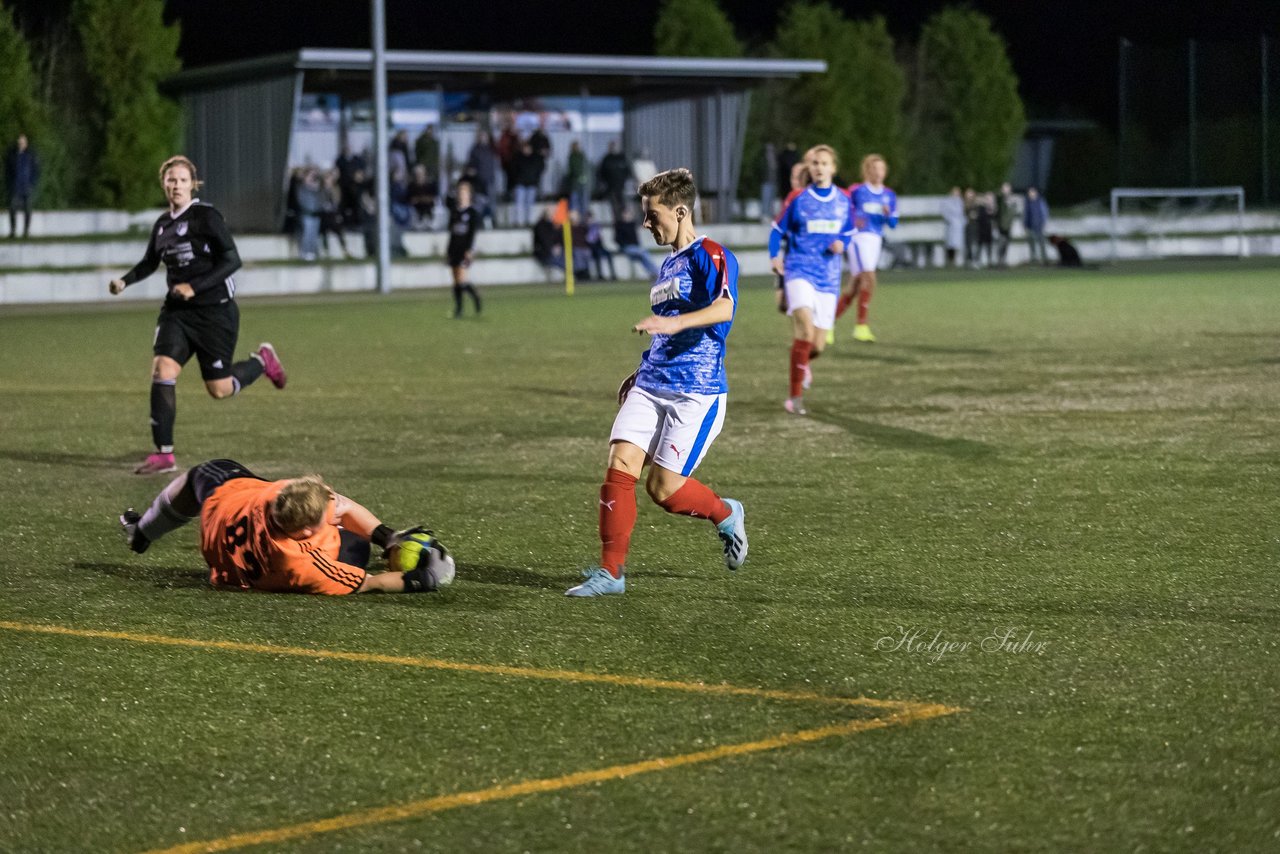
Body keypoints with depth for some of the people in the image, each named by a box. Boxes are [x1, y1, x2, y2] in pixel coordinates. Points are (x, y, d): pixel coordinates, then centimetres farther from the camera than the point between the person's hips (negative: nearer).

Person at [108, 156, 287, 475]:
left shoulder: (206, 216, -11)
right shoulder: (162, 223, 8)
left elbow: (232, 260, -16)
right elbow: (149, 263, 24)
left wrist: (195, 287, -23)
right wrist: (124, 281, 6)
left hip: (216, 311, -5)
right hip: (177, 311, 5)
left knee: (220, 389, 1)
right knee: (162, 371, -14)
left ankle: (262, 360, 33)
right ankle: (163, 454, -9)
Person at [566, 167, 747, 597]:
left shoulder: (711, 255, -7)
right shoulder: (668, 265, 20)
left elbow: (724, 307, -27)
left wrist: (675, 322, -42)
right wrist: (640, 373, 21)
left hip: (697, 393, -8)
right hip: (650, 388, 8)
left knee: (664, 488, -8)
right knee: (619, 465, -9)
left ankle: (726, 515, 22)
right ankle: (610, 571, -4)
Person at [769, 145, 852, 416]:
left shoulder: (843, 200, 6)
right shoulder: (797, 198, -2)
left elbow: (848, 233, 18)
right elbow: (778, 231, 6)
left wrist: (841, 244, -5)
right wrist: (774, 257, -11)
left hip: (828, 276, 4)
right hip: (799, 271, -4)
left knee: (817, 345, 4)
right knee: (806, 329, -26)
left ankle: (803, 363, 44)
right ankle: (795, 396, -17)